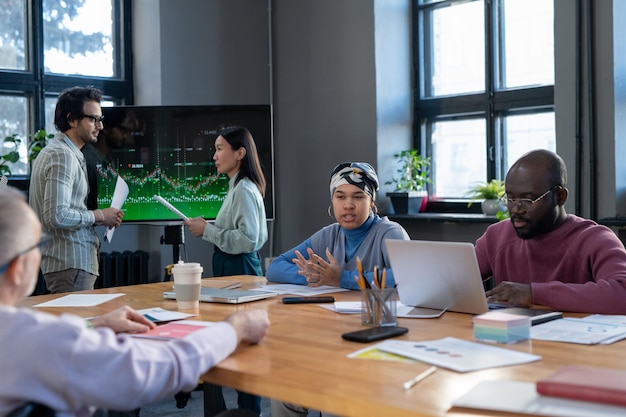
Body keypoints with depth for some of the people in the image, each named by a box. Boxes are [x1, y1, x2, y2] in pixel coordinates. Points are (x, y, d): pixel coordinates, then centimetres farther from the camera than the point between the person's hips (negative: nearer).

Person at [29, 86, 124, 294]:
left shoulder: (54, 151, 17)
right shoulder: (62, 156, -15)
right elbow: (57, 216, -24)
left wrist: (101, 216, 10)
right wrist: (99, 216, -12)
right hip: (71, 264, -10)